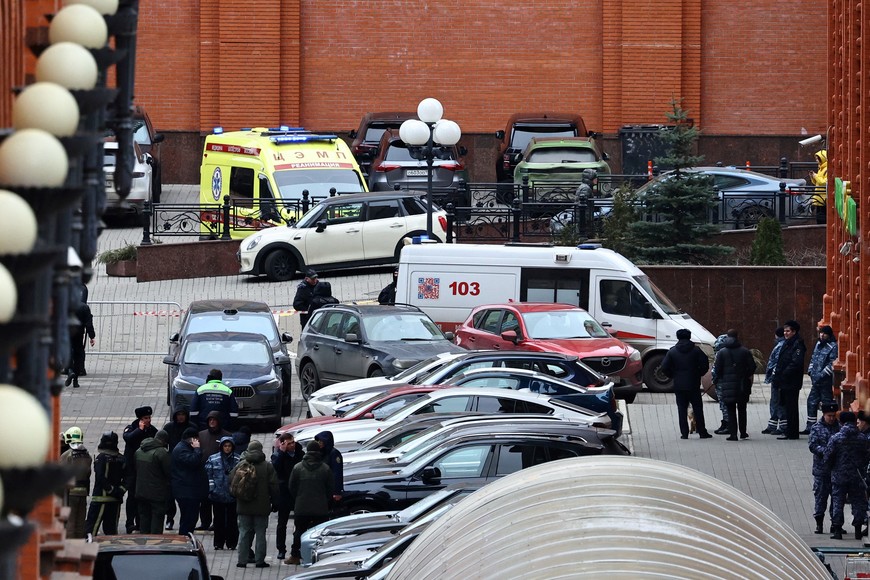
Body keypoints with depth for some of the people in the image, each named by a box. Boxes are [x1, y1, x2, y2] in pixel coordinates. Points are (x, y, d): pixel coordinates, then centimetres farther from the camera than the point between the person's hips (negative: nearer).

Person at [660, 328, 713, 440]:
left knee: (682, 409, 4)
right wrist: (698, 374, 11)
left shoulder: (672, 351, 0)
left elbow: (665, 368, -2)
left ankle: (684, 433, 0)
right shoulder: (696, 350, -2)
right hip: (693, 385, 0)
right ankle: (702, 432, 6)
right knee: (697, 408, 6)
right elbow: (705, 364, -5)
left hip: (679, 385, 0)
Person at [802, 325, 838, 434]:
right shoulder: (818, 344, 15)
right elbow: (813, 358, 24)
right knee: (811, 402, 10)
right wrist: (810, 371, 10)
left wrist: (822, 375, -18)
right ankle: (810, 427, 17)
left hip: (826, 381, -8)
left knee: (827, 404, -4)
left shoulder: (833, 347, -10)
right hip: (816, 380, 8)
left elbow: (832, 364, -16)